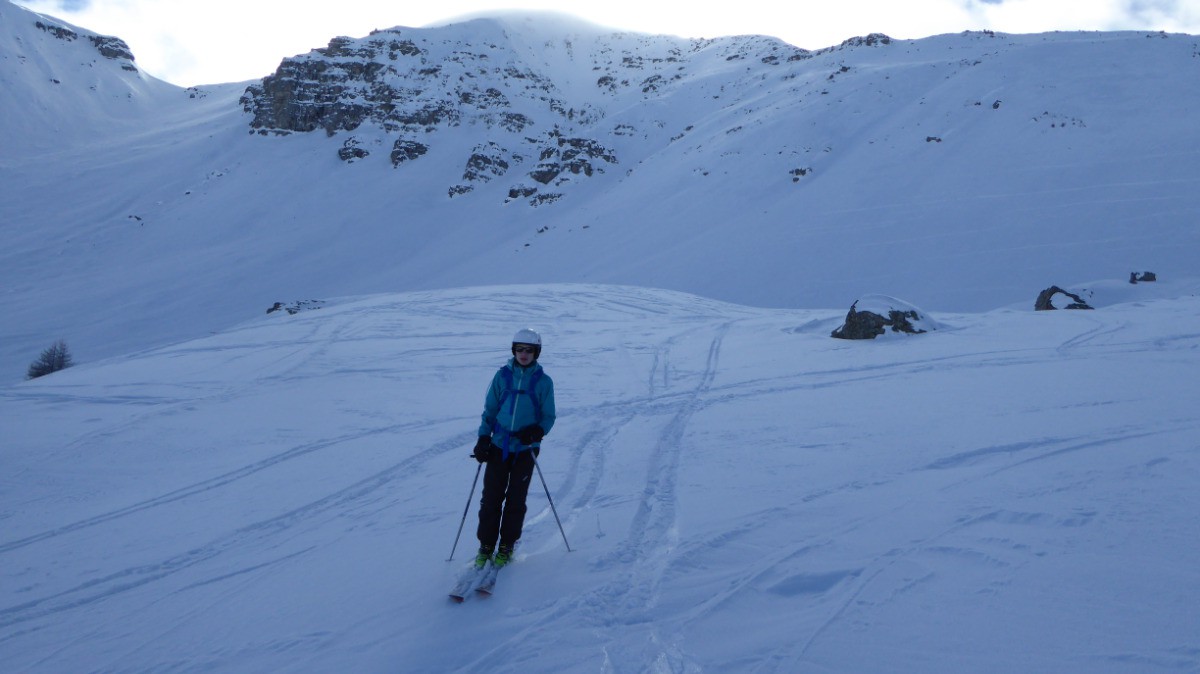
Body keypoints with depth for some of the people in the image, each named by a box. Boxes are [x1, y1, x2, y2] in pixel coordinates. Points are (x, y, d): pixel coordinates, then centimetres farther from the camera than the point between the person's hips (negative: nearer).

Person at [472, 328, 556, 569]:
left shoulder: (543, 381, -1)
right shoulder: (502, 376, 3)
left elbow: (549, 417, 3)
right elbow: (489, 410, 9)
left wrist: (537, 431, -17)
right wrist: (483, 438, 0)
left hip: (525, 449, -1)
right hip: (499, 446, 1)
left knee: (516, 499, 3)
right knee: (491, 497, 2)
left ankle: (506, 546, 17)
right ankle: (486, 545, 14)